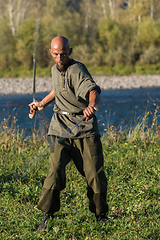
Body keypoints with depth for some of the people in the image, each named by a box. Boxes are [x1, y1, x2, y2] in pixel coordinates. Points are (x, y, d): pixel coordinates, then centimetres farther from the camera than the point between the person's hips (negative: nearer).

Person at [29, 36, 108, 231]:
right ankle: (46, 216, -5)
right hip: (61, 127, 4)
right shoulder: (55, 69, 8)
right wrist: (42, 104, 34)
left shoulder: (77, 70, -15)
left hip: (84, 126, -4)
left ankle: (101, 215, 19)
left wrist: (91, 105, -56)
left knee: (95, 173, -2)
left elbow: (92, 89, -35)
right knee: (56, 169, -12)